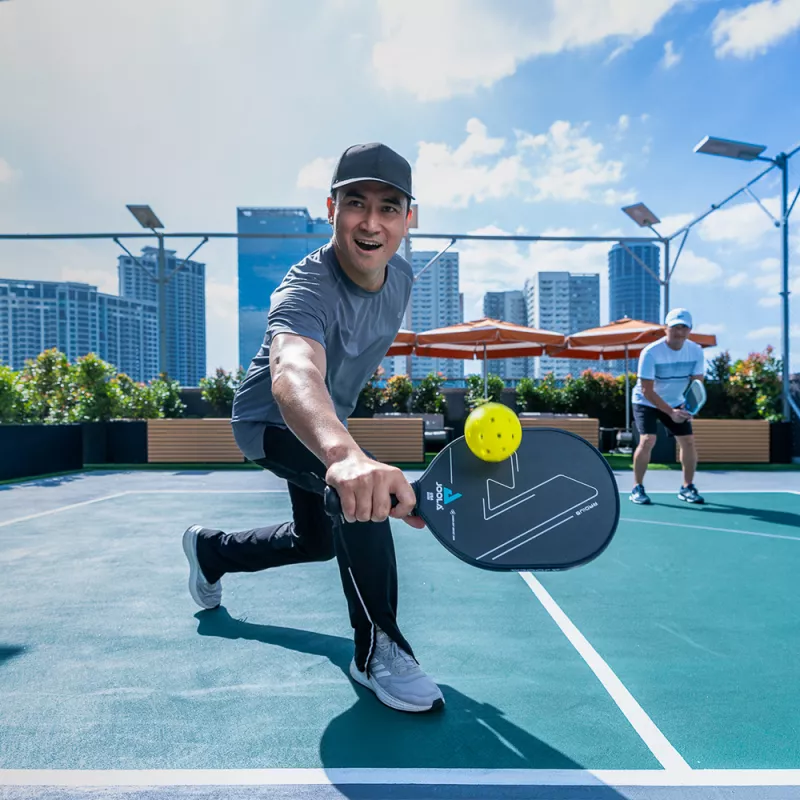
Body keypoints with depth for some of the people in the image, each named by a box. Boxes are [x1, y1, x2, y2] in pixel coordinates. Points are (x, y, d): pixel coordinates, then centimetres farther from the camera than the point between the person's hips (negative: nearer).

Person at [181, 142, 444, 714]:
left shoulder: (401, 277, -13)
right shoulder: (307, 289, -37)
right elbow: (293, 377, -60)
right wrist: (343, 453, -78)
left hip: (328, 423, 8)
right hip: (270, 419, -7)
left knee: (318, 542, 21)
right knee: (362, 487, -36)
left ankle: (210, 549, 46)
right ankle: (378, 647, -15)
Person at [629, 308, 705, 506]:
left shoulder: (696, 351, -12)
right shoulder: (651, 352, -27)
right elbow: (647, 390, -27)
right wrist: (670, 412, -35)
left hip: (676, 403, 5)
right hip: (646, 402, -5)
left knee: (689, 441, -1)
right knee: (647, 440, -20)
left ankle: (687, 488, 16)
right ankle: (637, 488, -7)